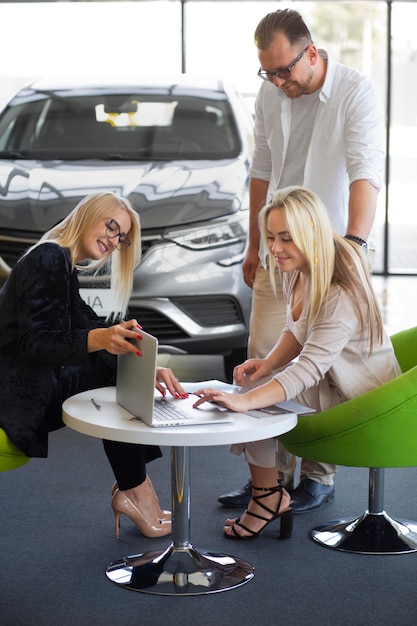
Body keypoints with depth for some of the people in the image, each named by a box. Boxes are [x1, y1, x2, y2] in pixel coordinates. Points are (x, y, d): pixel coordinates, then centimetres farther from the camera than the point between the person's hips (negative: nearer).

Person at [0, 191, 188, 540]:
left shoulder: (62, 263, 19)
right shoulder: (49, 258, -12)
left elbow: (90, 330, 9)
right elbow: (33, 342, -24)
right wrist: (98, 339, -40)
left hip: (38, 384, 10)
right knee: (119, 381, -15)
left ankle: (132, 488, -3)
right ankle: (133, 491, -7)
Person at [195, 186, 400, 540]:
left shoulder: (341, 298, -31)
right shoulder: (300, 271, -2)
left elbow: (309, 369, -40)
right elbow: (298, 331, 11)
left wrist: (245, 400, -51)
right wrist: (270, 362, -9)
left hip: (360, 403, -9)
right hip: (332, 384, 9)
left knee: (254, 396, -18)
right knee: (249, 383, 0)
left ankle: (269, 498, -1)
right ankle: (269, 494, 8)